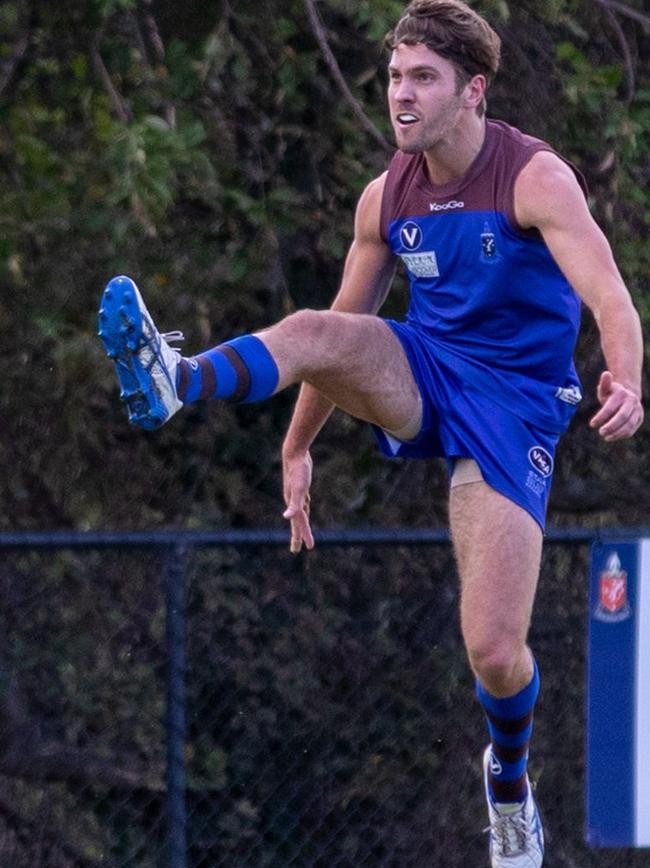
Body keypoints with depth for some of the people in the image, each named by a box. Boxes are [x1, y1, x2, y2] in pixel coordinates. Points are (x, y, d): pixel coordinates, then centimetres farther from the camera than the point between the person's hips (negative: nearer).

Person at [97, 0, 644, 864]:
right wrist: (298, 445, 16)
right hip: (421, 379, 5)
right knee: (319, 332, -29)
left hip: (513, 405, -4)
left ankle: (509, 780, 21)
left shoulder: (535, 177, -16)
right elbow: (345, 322, 15)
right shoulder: (387, 198, 2)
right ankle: (171, 382, -55)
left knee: (495, 651, -11)